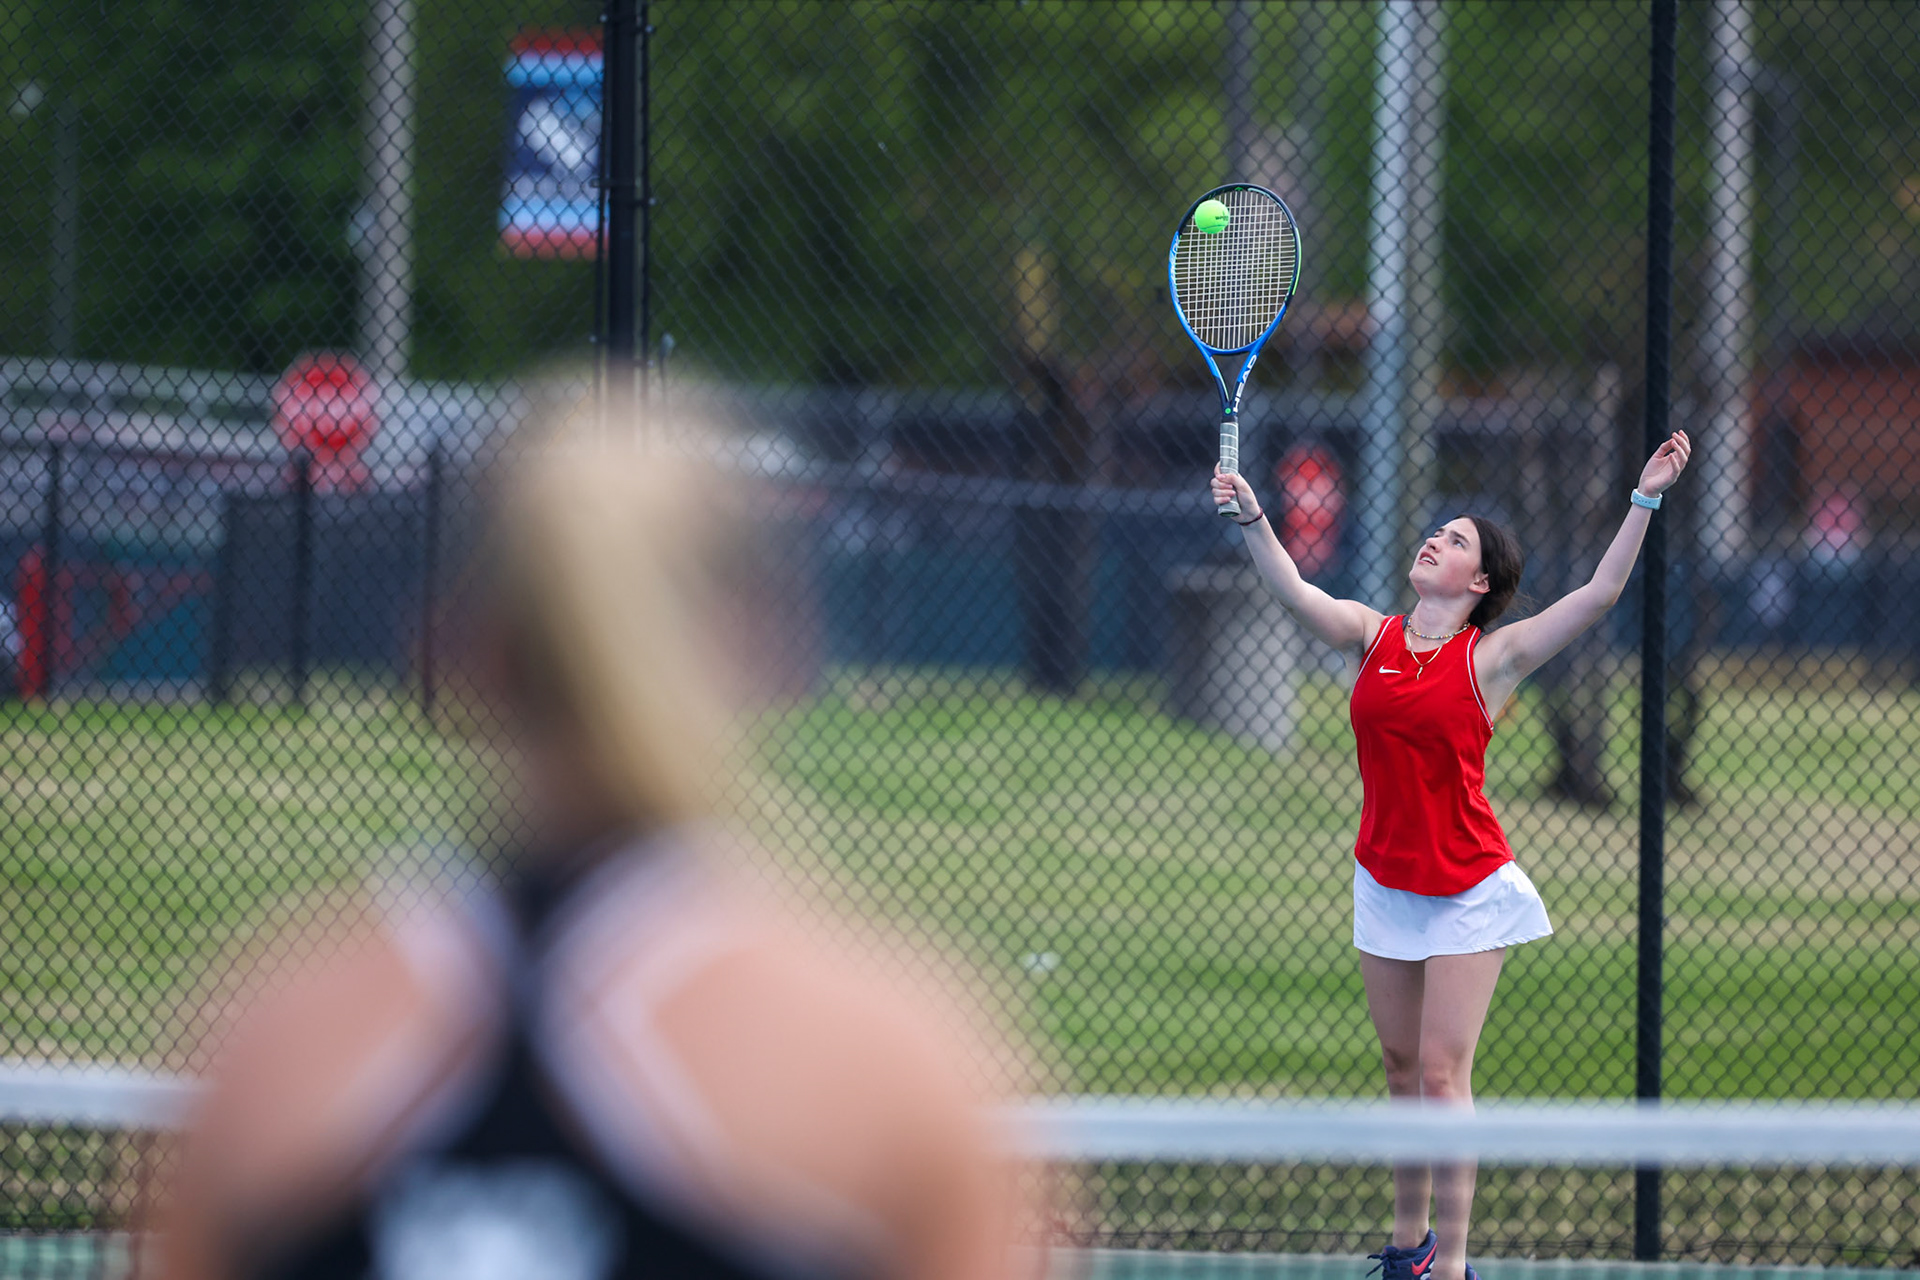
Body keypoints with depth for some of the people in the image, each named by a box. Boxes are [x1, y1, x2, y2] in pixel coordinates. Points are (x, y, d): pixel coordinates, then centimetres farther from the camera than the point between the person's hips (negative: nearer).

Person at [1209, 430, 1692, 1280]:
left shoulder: (1491, 659, -8)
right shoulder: (1371, 636, 3)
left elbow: (1599, 595, -14)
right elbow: (1293, 589, -6)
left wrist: (1644, 502, -19)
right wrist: (1251, 516, -21)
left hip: (1466, 891, -5)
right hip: (1385, 883, 5)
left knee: (1442, 1074, -8)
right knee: (1402, 1069, 13)